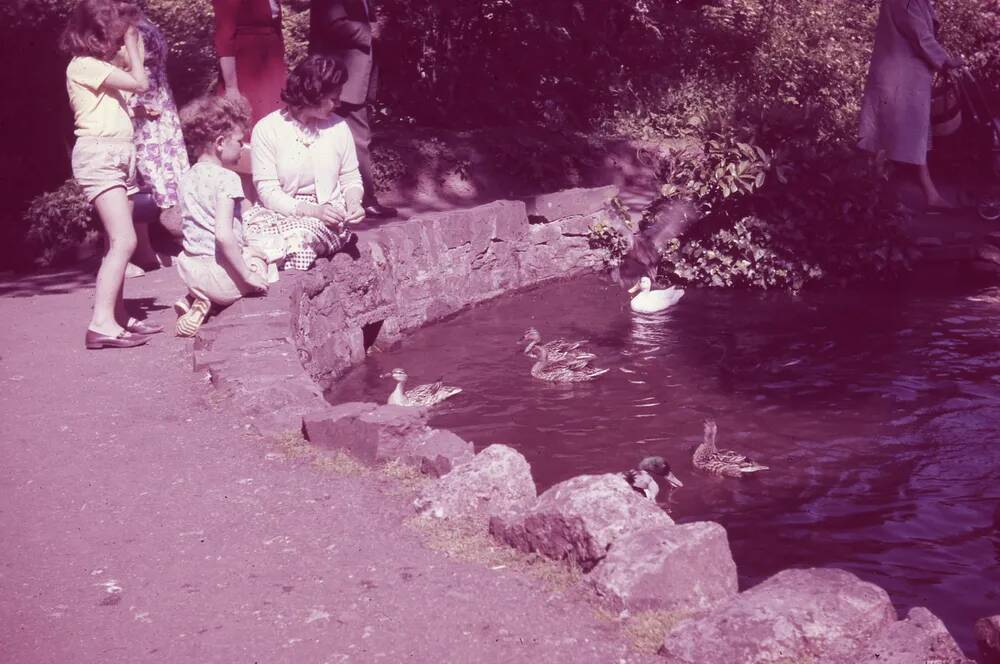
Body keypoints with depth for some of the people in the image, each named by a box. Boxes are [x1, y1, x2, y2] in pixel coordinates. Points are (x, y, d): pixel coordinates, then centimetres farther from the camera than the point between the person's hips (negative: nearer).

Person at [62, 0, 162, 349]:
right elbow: (140, 83, -13)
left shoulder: (102, 65, 19)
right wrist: (130, 42, -2)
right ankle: (101, 324, -25)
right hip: (99, 155, -10)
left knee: (118, 242, 9)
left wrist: (133, 43, 20)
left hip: (119, 156, 10)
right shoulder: (84, 65, -10)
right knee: (124, 241, -20)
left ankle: (118, 316, 13)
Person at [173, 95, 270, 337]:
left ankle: (193, 298, 8)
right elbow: (223, 234, -27)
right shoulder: (227, 179, -17)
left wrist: (243, 249, 20)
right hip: (217, 270, -7)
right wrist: (247, 275, -18)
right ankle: (209, 300, -1)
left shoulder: (187, 178, 9)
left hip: (189, 268, 7)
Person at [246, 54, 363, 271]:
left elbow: (351, 179, 14)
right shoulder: (267, 129, -5)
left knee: (298, 236, -34)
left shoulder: (338, 127, 5)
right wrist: (311, 210, -22)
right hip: (279, 211, 0)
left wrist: (354, 204, -9)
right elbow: (267, 190, -9)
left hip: (327, 215, 1)